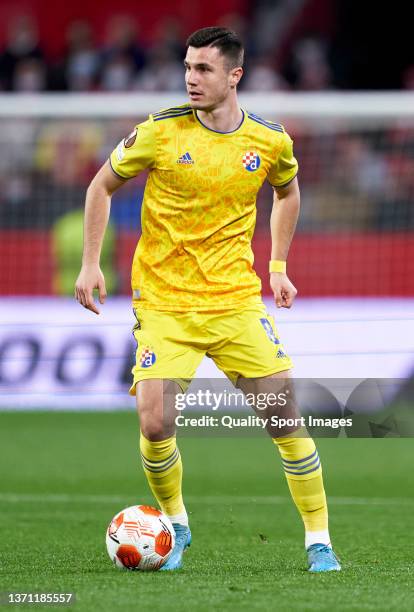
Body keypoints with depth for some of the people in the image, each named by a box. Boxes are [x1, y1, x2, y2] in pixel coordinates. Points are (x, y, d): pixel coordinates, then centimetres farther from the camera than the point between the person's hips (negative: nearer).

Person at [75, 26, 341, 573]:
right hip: (163, 302, -1)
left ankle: (318, 541, 8)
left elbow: (287, 191, 21)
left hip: (236, 298, 1)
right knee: (155, 424, -13)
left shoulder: (271, 141, -2)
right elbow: (103, 185, 6)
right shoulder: (161, 132, -8)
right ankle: (175, 524, 15)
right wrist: (90, 264, 1)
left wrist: (278, 266, 15)